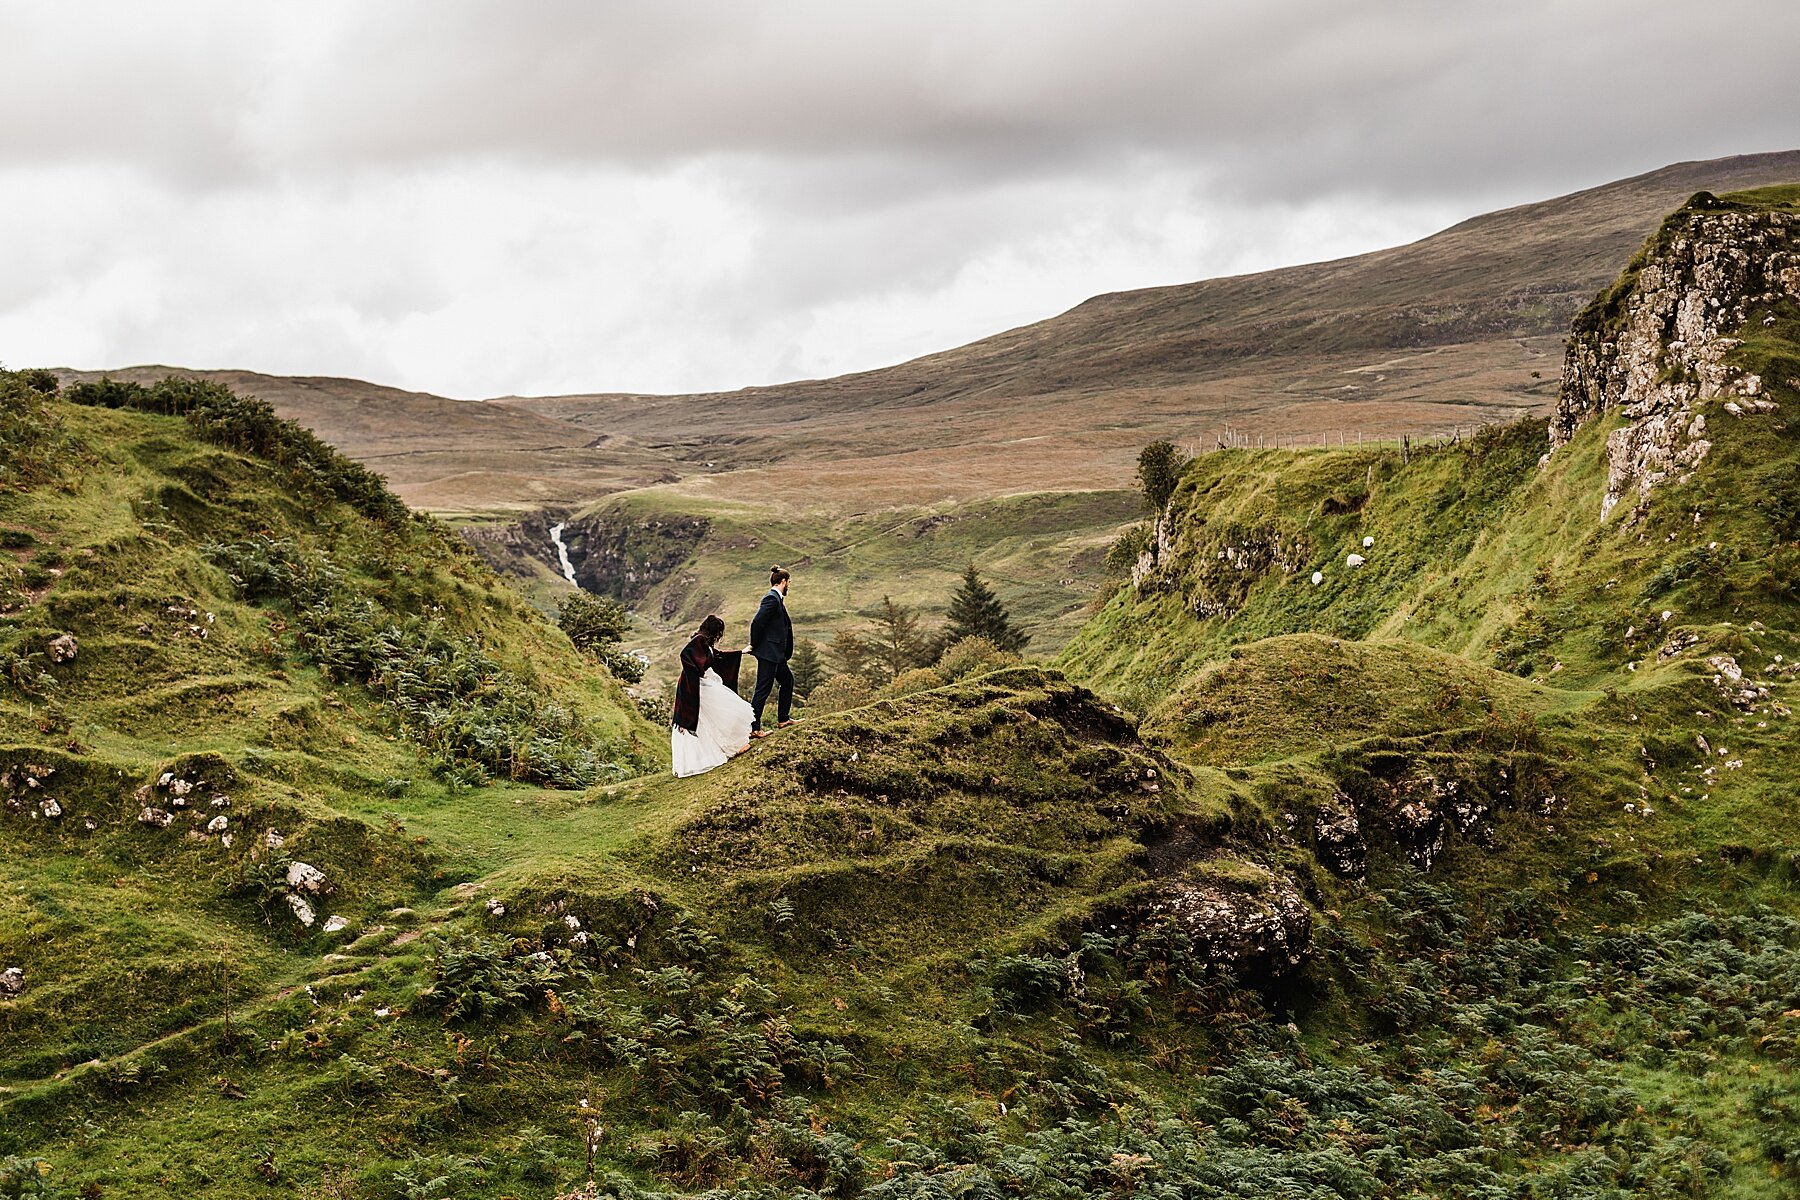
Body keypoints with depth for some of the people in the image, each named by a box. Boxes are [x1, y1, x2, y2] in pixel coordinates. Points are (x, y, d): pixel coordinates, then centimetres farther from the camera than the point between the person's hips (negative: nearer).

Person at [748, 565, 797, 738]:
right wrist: (754, 645, -15)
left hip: (776, 652, 11)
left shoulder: (776, 599, 13)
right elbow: (757, 622, -25)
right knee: (763, 689, -6)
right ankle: (753, 728, -2)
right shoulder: (772, 599, -18)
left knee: (787, 680, 22)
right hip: (768, 652, -11)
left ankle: (783, 719, 32)